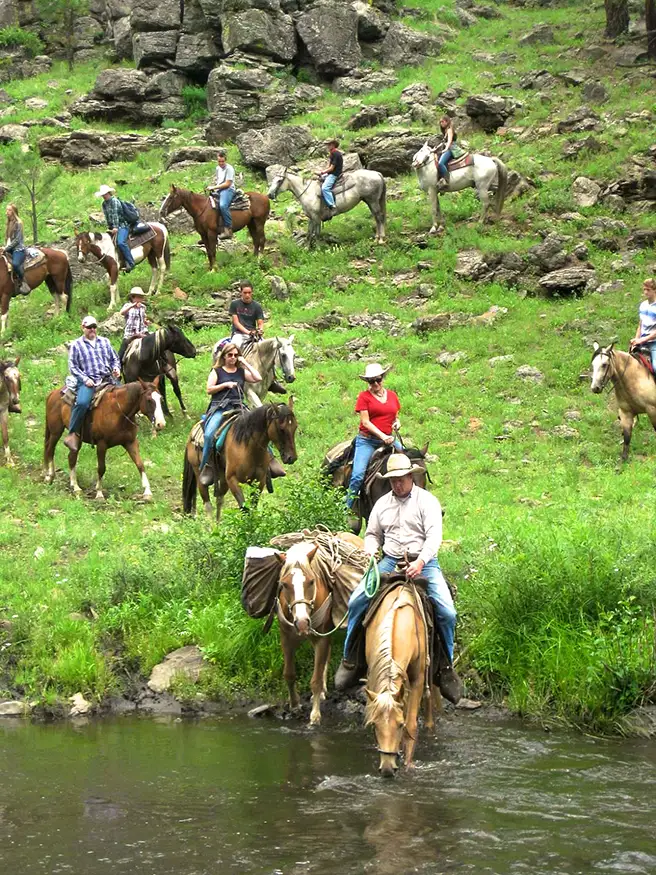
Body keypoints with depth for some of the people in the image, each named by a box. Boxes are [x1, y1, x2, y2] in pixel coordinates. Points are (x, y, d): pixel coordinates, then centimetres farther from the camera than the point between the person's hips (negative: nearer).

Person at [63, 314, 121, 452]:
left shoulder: (105, 342, 19)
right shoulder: (76, 345, 7)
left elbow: (114, 359, 24)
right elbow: (73, 366, 2)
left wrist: (116, 368, 1)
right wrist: (85, 379, -11)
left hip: (108, 379, 5)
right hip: (88, 381, -5)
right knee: (82, 403, -32)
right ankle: (73, 434, -19)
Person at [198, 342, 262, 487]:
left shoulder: (242, 372, 19)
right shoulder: (217, 371, 13)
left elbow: (258, 378, 2)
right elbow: (209, 389, 3)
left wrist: (245, 363, 6)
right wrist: (226, 384, -7)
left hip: (238, 408, 2)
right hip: (219, 408, -2)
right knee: (209, 434, -28)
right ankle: (205, 467, -19)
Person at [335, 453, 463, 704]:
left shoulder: (427, 501, -2)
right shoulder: (382, 504, 13)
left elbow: (434, 535, -13)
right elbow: (372, 534, 23)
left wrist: (420, 562, -28)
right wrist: (370, 552, -1)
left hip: (424, 563, -3)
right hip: (389, 562, 3)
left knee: (447, 612, -19)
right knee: (356, 601, -15)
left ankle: (446, 667, 0)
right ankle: (350, 659, -2)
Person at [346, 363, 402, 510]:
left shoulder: (392, 396, 13)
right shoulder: (364, 397, 0)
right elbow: (365, 422, -8)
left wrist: (396, 422, -1)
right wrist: (382, 436, -19)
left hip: (388, 439, 4)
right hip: (367, 441, -4)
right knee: (358, 475, -19)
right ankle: (348, 508, -9)